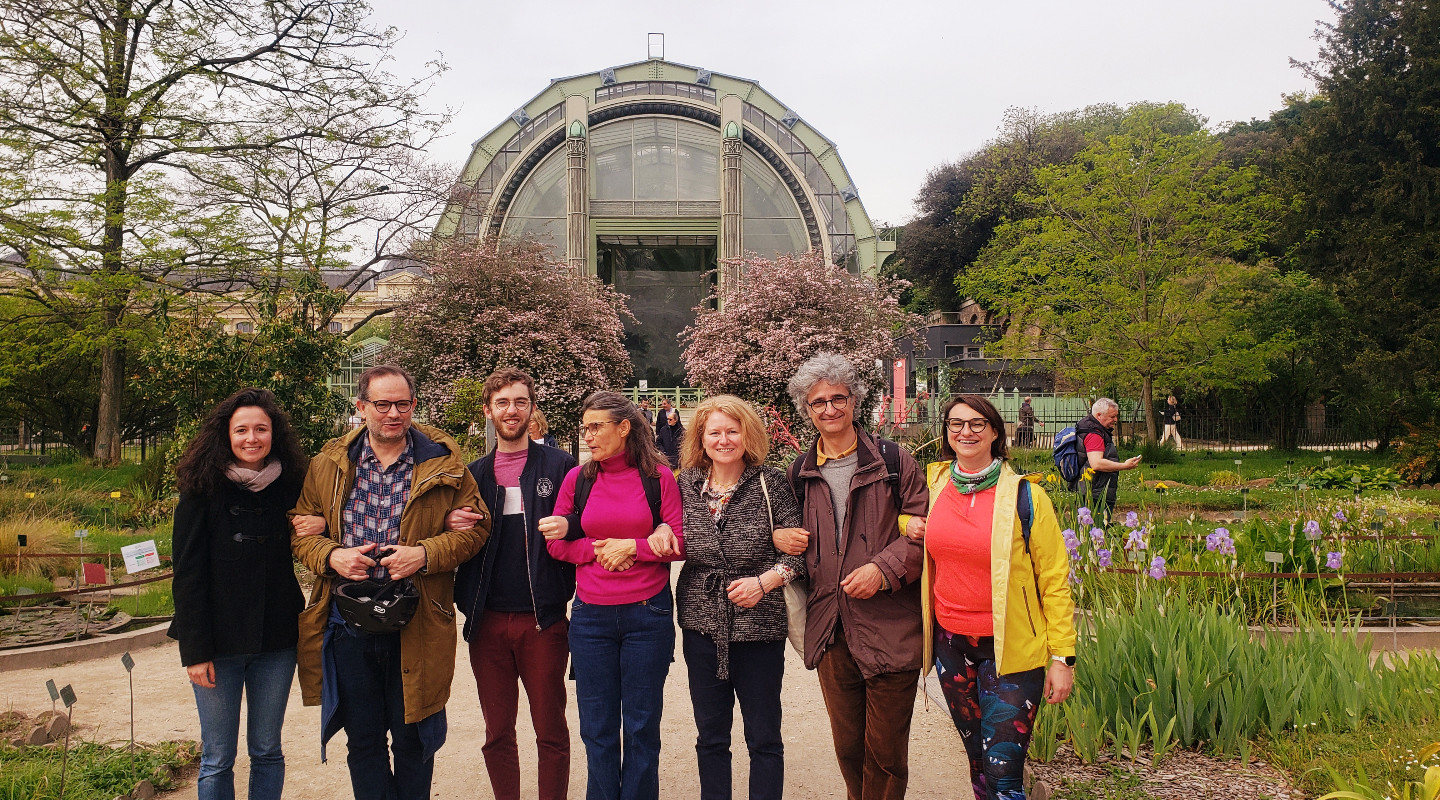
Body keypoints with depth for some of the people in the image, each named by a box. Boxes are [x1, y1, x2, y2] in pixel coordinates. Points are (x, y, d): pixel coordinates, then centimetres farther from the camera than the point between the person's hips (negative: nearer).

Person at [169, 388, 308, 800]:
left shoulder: (289, 488, 3)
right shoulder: (202, 491, -5)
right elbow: (187, 576, -6)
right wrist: (195, 651, -11)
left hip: (275, 642, 3)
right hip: (219, 643, -2)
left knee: (267, 751, 11)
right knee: (217, 759, 5)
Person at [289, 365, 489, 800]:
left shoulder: (444, 464, -2)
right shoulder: (328, 465, 6)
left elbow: (473, 527, -1)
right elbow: (301, 528, 9)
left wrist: (425, 554, -17)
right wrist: (330, 556, -12)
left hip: (415, 629, -2)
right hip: (347, 627, 2)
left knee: (414, 741, 11)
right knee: (362, 742, 15)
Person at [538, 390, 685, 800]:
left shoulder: (658, 477, -2)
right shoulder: (578, 478, 4)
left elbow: (679, 545, -3)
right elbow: (556, 544, 4)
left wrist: (630, 546, -13)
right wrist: (600, 549, -10)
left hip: (648, 613, -2)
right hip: (591, 616, 2)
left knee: (642, 726, 8)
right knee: (597, 728, 10)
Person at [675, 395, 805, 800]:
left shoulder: (772, 483, -6)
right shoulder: (687, 483, 3)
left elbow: (797, 550, -7)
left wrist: (763, 581, -21)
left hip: (758, 624, -3)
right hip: (701, 624, 3)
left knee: (764, 738, 8)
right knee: (710, 736, 15)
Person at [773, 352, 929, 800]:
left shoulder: (892, 461, -1)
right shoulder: (800, 473, 11)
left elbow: (925, 530, -4)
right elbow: (793, 534, 23)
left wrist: (884, 569, -17)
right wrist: (778, 536, 0)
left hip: (890, 629, -4)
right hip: (831, 631, 4)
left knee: (885, 753, 3)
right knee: (847, 747, 14)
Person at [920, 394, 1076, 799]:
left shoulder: (1025, 496, -8)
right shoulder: (933, 482, 3)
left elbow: (1055, 580, -5)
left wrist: (1062, 656, -9)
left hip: (1010, 648, -4)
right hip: (950, 641, 4)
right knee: (977, 759, 16)